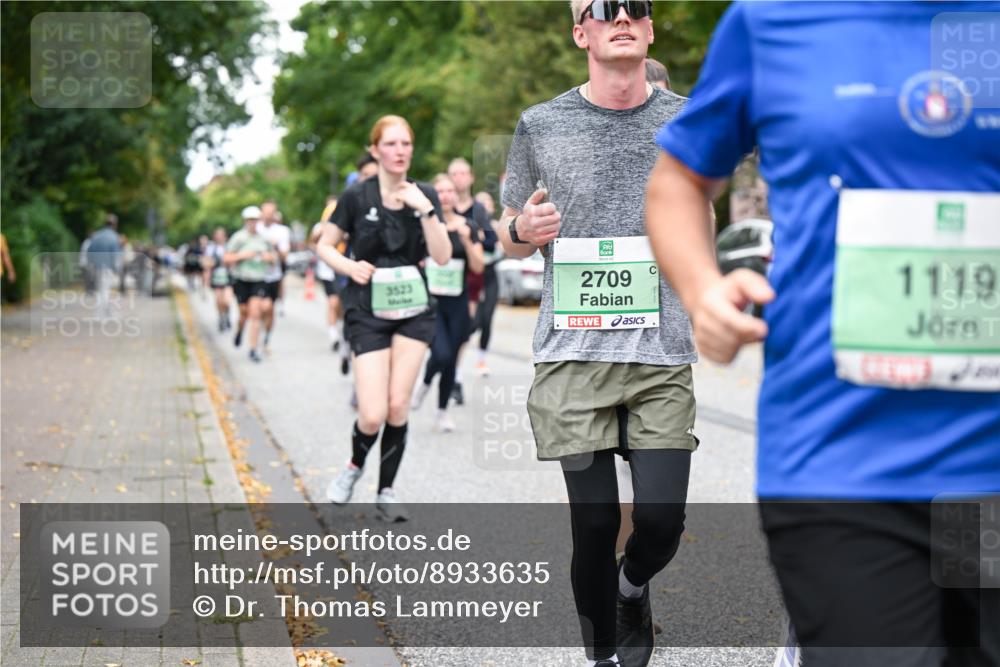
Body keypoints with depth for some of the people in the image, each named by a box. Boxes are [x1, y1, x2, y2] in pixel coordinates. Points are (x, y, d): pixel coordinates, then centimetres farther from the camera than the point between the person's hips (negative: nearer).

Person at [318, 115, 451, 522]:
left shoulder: (424, 195, 1)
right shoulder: (357, 197, -6)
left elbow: (442, 256, -6)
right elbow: (324, 246, 3)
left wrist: (426, 210, -18)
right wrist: (350, 267, -16)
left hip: (413, 310, 2)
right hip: (368, 312, -2)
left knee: (398, 406, -2)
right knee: (373, 414, -11)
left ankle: (386, 491, 14)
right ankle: (355, 465, 22)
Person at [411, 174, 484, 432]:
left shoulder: (468, 226, 3)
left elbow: (478, 267, -1)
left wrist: (467, 241, -14)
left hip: (457, 302, 3)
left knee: (451, 360, 8)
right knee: (441, 354, -19)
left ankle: (442, 411, 25)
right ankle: (424, 384, 16)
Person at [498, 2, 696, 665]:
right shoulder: (542, 126, 6)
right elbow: (510, 236, 16)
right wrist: (524, 229, -7)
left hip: (663, 358, 1)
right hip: (574, 357, 0)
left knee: (662, 521, -4)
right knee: (594, 522, 1)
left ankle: (632, 588, 30)